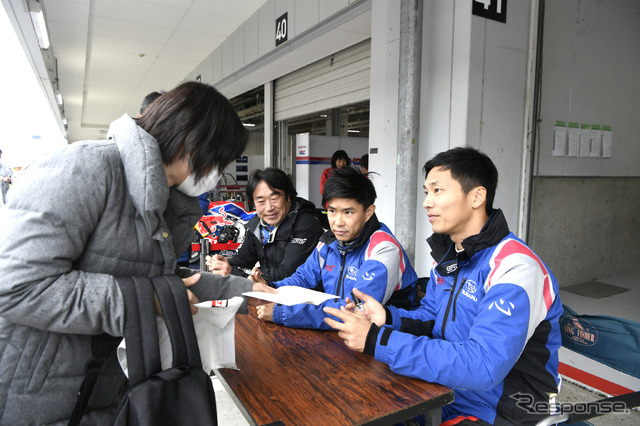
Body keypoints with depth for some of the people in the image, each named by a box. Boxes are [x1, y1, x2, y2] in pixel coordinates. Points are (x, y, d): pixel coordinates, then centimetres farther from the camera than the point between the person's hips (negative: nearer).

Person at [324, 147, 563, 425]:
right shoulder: (447, 255, 4)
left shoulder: (513, 267, -24)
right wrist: (388, 318, -12)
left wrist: (378, 340, -32)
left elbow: (482, 368, -33)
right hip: (444, 391, 7)